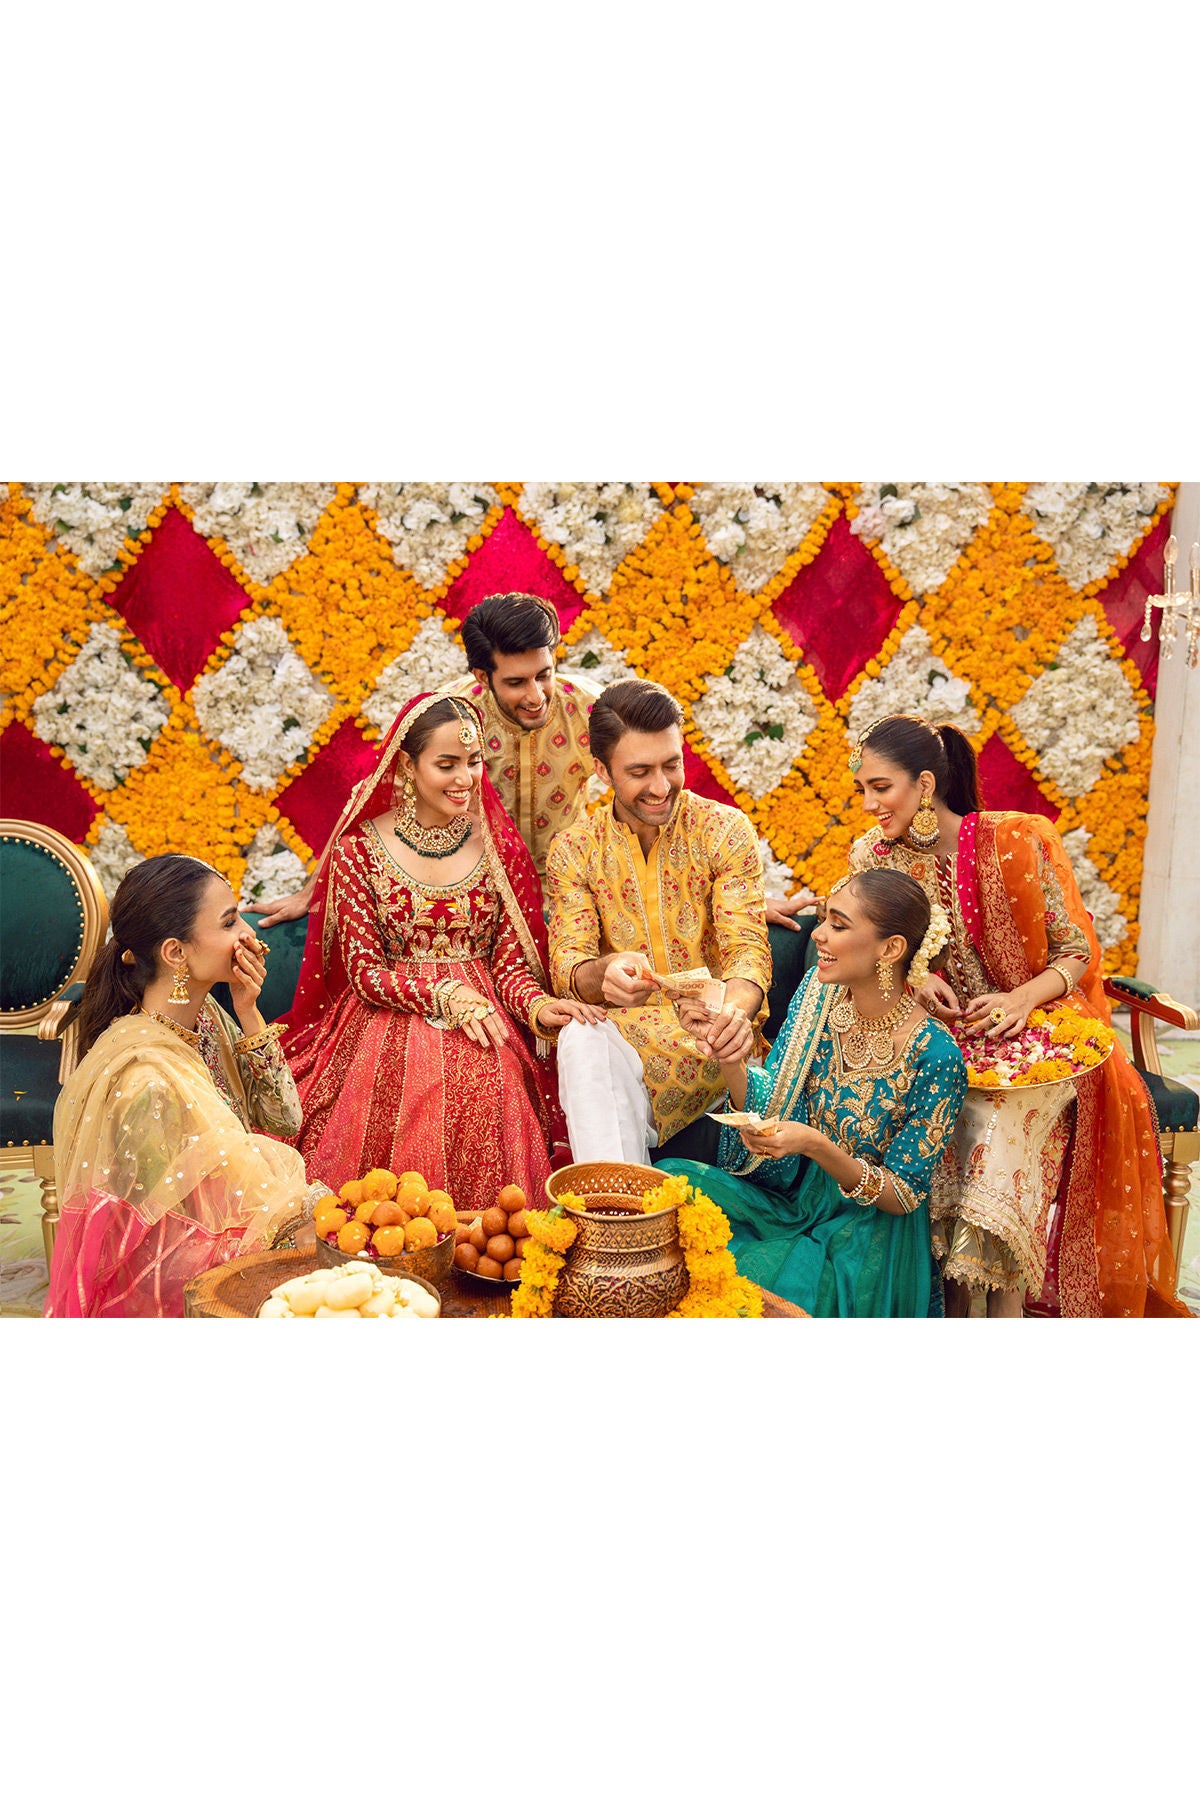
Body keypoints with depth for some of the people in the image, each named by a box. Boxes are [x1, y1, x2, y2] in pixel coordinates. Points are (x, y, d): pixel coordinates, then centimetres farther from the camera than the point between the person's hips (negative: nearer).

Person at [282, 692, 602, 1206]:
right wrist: (446, 995, -17)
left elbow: (509, 962, 6)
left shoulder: (498, 848, 7)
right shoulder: (359, 849, 0)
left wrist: (538, 1005, -17)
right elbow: (364, 971, -2)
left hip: (482, 1026, 1)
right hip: (389, 1024, -1)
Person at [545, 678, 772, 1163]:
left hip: (709, 1033, -2)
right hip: (619, 1025, 2)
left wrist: (735, 1008, -34)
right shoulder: (574, 850, 5)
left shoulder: (725, 830, 0)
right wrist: (604, 974, -33)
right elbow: (566, 964, -6)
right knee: (583, 1036, -33)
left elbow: (747, 948, -9)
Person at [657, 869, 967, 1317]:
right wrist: (731, 1065, -23)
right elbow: (770, 1110, -2)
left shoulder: (934, 1056, -21)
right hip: (790, 1193, 5)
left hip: (863, 1227, -5)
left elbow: (904, 1196, -13)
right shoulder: (820, 991, -6)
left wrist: (816, 1146, -29)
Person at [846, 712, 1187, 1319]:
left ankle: (1004, 1304, -14)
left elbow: (1078, 952, -5)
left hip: (1028, 1036, -3)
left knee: (993, 1130, -28)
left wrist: (1023, 997, -23)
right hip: (934, 1042, 3)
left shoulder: (1020, 841, -10)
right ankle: (951, 1298, -12)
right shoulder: (875, 856, 0)